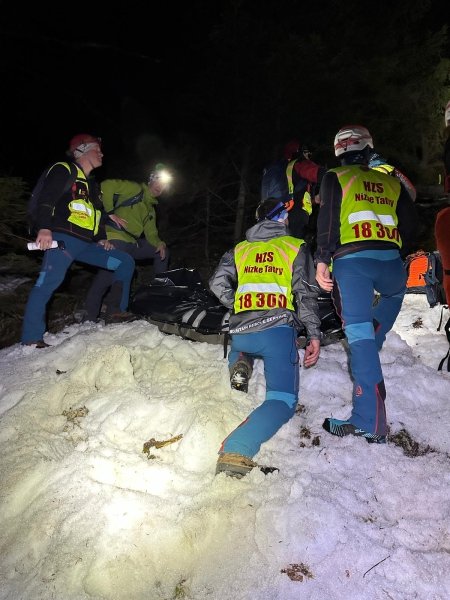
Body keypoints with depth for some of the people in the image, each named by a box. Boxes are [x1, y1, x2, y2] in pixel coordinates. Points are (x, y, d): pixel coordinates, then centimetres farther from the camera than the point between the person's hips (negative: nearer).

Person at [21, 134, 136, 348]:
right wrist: (44, 228, -26)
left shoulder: (91, 184, 29)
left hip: (87, 244, 9)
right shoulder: (63, 170, 3)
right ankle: (32, 338, -23)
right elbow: (46, 199, -12)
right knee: (49, 282, -25)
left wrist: (102, 239, 15)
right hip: (64, 240, -9)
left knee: (125, 262, 5)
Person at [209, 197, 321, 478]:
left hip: (240, 331, 4)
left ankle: (239, 367, 5)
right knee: (283, 400, -7)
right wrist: (314, 334, 0)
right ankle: (236, 450, -31)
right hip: (278, 330, -4)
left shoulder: (239, 249, 20)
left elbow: (218, 283, 7)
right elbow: (306, 293, 1)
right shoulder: (296, 247, 12)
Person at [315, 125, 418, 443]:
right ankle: (370, 352, 25)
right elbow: (411, 224, 19)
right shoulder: (391, 182, 22)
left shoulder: (335, 178, 13)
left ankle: (370, 421, -14)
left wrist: (322, 260, -5)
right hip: (390, 260, 4)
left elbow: (328, 220, -3)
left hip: (352, 259, -3)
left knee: (359, 333, -9)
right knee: (395, 294, 37)